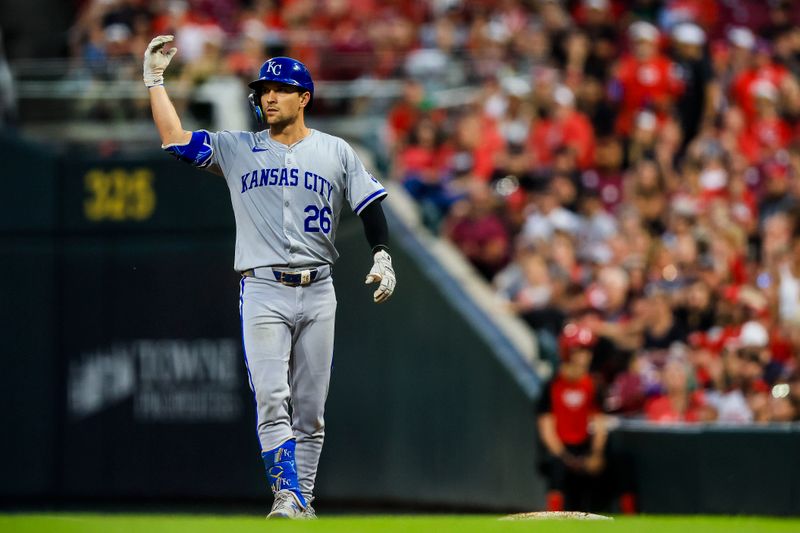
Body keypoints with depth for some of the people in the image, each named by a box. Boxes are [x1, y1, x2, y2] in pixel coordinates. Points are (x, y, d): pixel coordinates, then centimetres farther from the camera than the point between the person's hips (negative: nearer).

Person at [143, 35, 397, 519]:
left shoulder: (335, 152, 10)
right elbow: (175, 138, 2)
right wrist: (155, 78, 1)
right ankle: (287, 498, -20)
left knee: (311, 409, 4)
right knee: (271, 402, -15)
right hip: (263, 292, -1)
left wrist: (382, 256, -7)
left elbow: (370, 205, 8)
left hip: (318, 292, 1)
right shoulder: (236, 149, 9)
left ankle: (303, 502, 10)